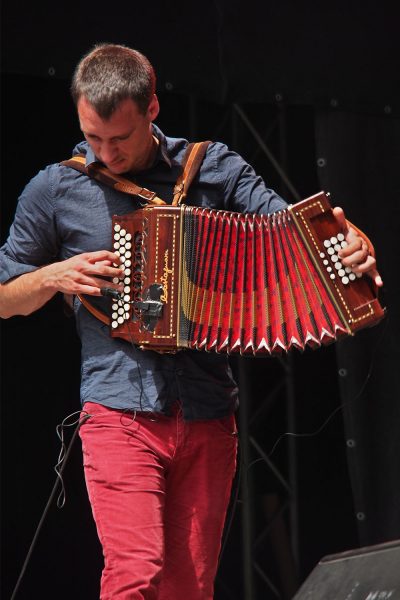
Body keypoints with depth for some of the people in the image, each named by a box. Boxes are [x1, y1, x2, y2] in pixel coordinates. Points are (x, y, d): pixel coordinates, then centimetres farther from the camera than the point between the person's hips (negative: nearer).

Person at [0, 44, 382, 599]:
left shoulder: (213, 167, 7)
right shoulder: (55, 189, 4)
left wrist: (349, 247, -15)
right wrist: (55, 277, -7)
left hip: (208, 415, 2)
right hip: (121, 412, -2)